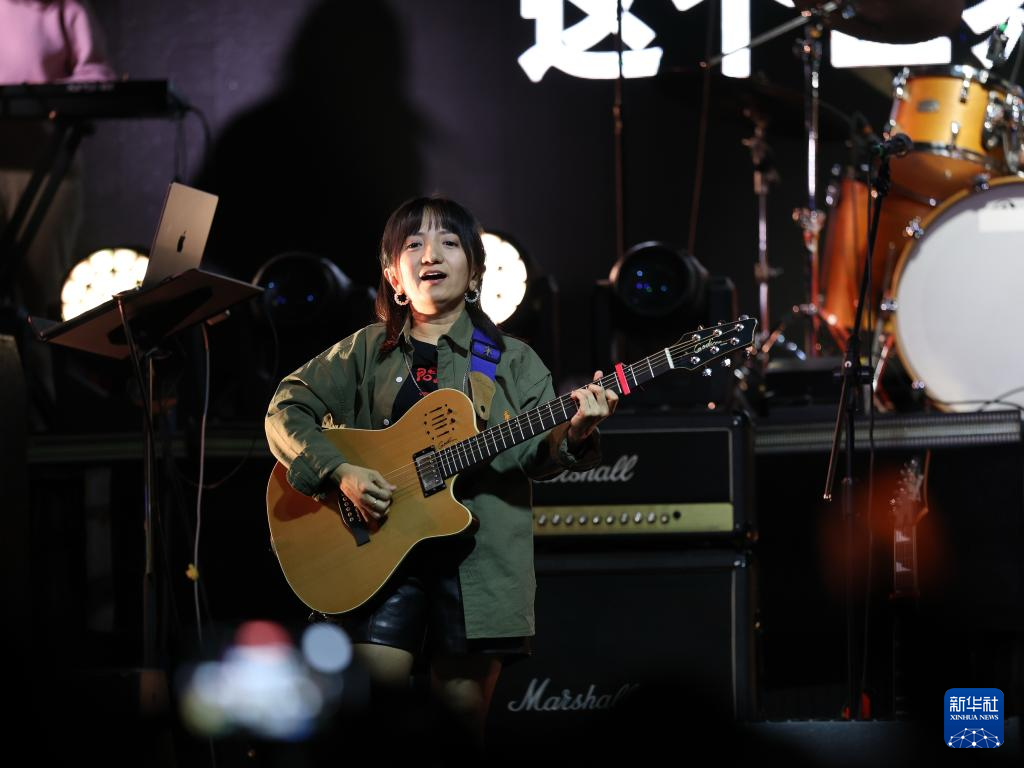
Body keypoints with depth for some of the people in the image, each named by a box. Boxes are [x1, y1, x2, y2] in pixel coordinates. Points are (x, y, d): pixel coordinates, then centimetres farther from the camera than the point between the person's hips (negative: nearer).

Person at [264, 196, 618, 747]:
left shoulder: (511, 361, 8)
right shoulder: (366, 352, 10)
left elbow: (535, 454, -2)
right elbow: (287, 411, 6)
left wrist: (571, 436, -24)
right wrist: (340, 472, -10)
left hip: (479, 559, 0)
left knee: (460, 721, 0)